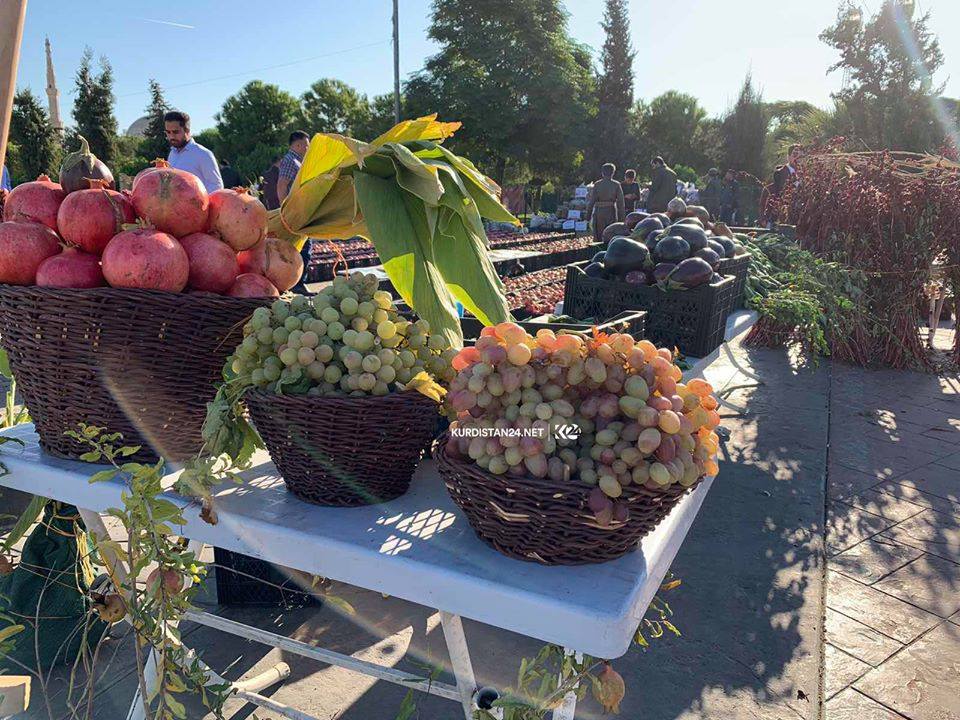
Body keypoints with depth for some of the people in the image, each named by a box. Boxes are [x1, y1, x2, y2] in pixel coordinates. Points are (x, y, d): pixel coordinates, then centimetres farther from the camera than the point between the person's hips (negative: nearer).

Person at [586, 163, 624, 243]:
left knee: (598, 236, 8)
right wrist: (621, 217, 2)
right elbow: (620, 202, -3)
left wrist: (588, 214, 1)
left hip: (599, 212, 0)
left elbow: (592, 200, -5)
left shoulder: (597, 184, -3)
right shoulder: (617, 185, -2)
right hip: (611, 212, 0)